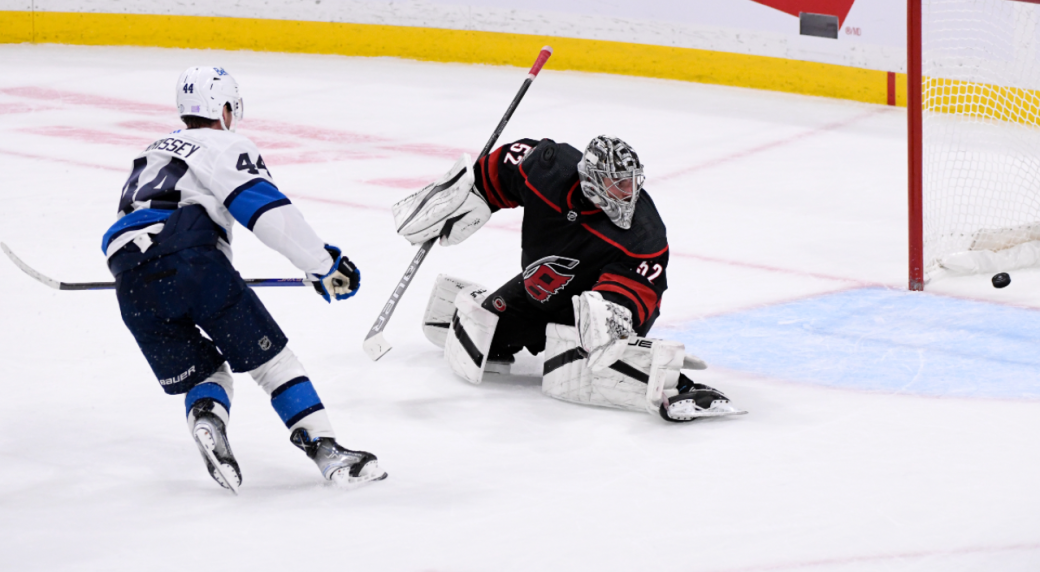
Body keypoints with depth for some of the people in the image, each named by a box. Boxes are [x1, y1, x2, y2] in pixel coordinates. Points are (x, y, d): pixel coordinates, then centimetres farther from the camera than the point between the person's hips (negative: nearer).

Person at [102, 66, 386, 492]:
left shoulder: (154, 152, 32)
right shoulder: (223, 147, 9)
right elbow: (267, 210, -5)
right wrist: (324, 264, -1)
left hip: (131, 286, 6)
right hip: (191, 263, -6)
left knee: (200, 374, 17)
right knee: (270, 357, 3)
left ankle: (205, 421, -16)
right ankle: (324, 447, -6)